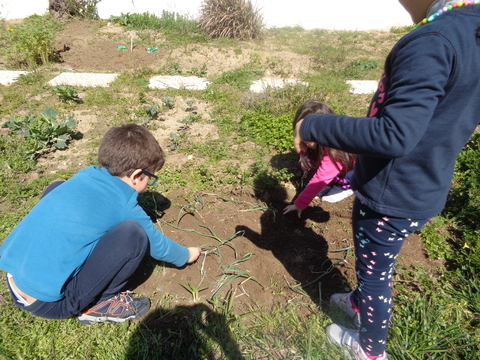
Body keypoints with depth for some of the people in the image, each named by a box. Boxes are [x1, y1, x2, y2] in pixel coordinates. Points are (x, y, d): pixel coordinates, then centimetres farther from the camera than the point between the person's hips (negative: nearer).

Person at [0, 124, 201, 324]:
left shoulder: (85, 175, 5)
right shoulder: (123, 204, -12)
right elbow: (157, 245, 5)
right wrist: (186, 255, 25)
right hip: (47, 303, -7)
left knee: (57, 188, 19)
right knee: (133, 234, -16)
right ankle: (98, 306, 5)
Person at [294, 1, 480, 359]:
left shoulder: (432, 41, -25)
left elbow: (394, 135, -33)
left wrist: (314, 125, -24)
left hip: (390, 195, -8)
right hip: (425, 189, 9)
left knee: (376, 273, 15)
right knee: (375, 263, 30)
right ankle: (360, 303, 58)